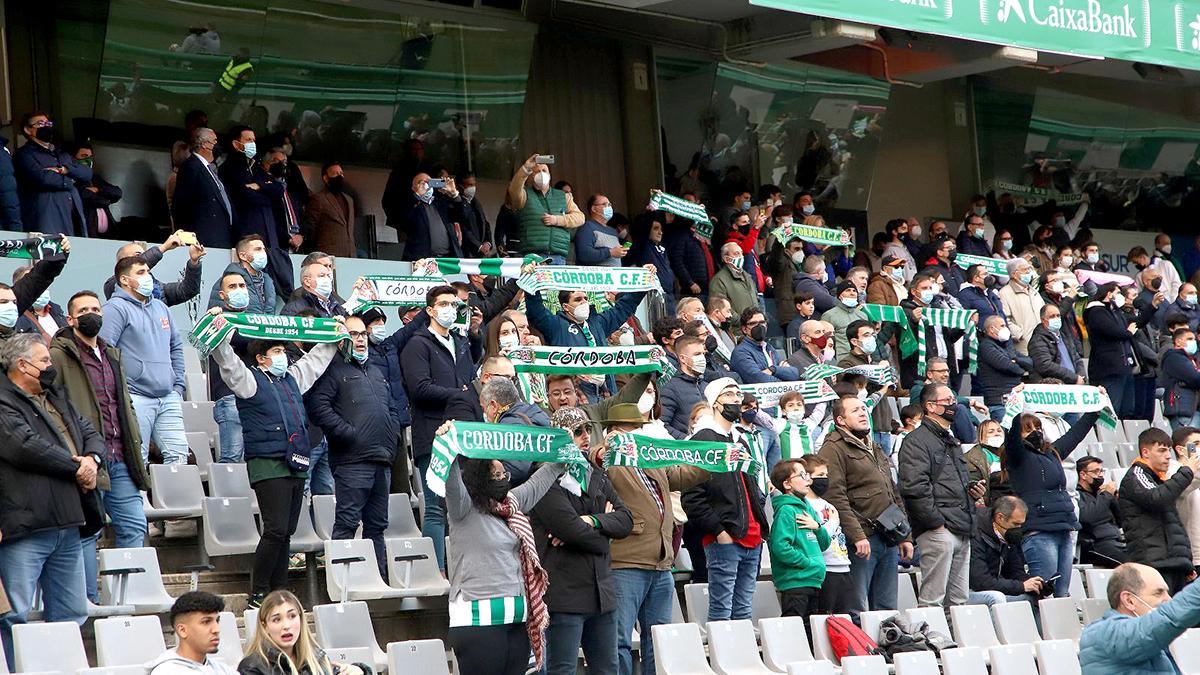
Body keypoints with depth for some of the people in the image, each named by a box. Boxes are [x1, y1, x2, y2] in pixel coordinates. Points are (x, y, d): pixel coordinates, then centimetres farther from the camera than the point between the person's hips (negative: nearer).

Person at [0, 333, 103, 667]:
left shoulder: (58, 399, 23)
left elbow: (91, 433, 22)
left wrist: (92, 460, -2)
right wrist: (76, 467, -10)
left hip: (67, 525, 9)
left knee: (72, 613, 13)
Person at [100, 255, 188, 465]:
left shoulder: (160, 307, 21)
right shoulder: (116, 308, -4)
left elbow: (176, 347, 28)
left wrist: (179, 385, 18)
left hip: (168, 398, 7)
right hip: (136, 398, -7)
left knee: (178, 453, 0)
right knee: (137, 461, -6)